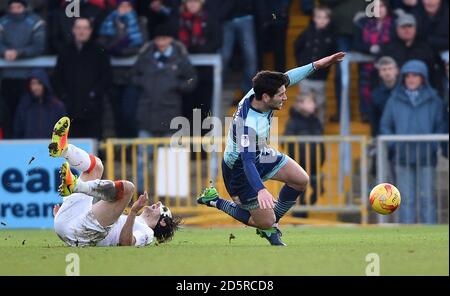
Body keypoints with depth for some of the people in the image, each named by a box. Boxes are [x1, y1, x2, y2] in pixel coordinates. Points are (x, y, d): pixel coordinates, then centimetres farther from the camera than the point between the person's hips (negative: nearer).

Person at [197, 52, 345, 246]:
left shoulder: (256, 94, -17)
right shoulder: (248, 124, -41)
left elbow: (286, 79, 1)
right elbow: (247, 161, -47)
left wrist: (316, 65, -1)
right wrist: (260, 190, -61)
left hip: (260, 154, 9)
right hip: (239, 169, -9)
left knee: (301, 180, 4)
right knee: (265, 222, -3)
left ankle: (270, 226, 20)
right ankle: (215, 201, 12)